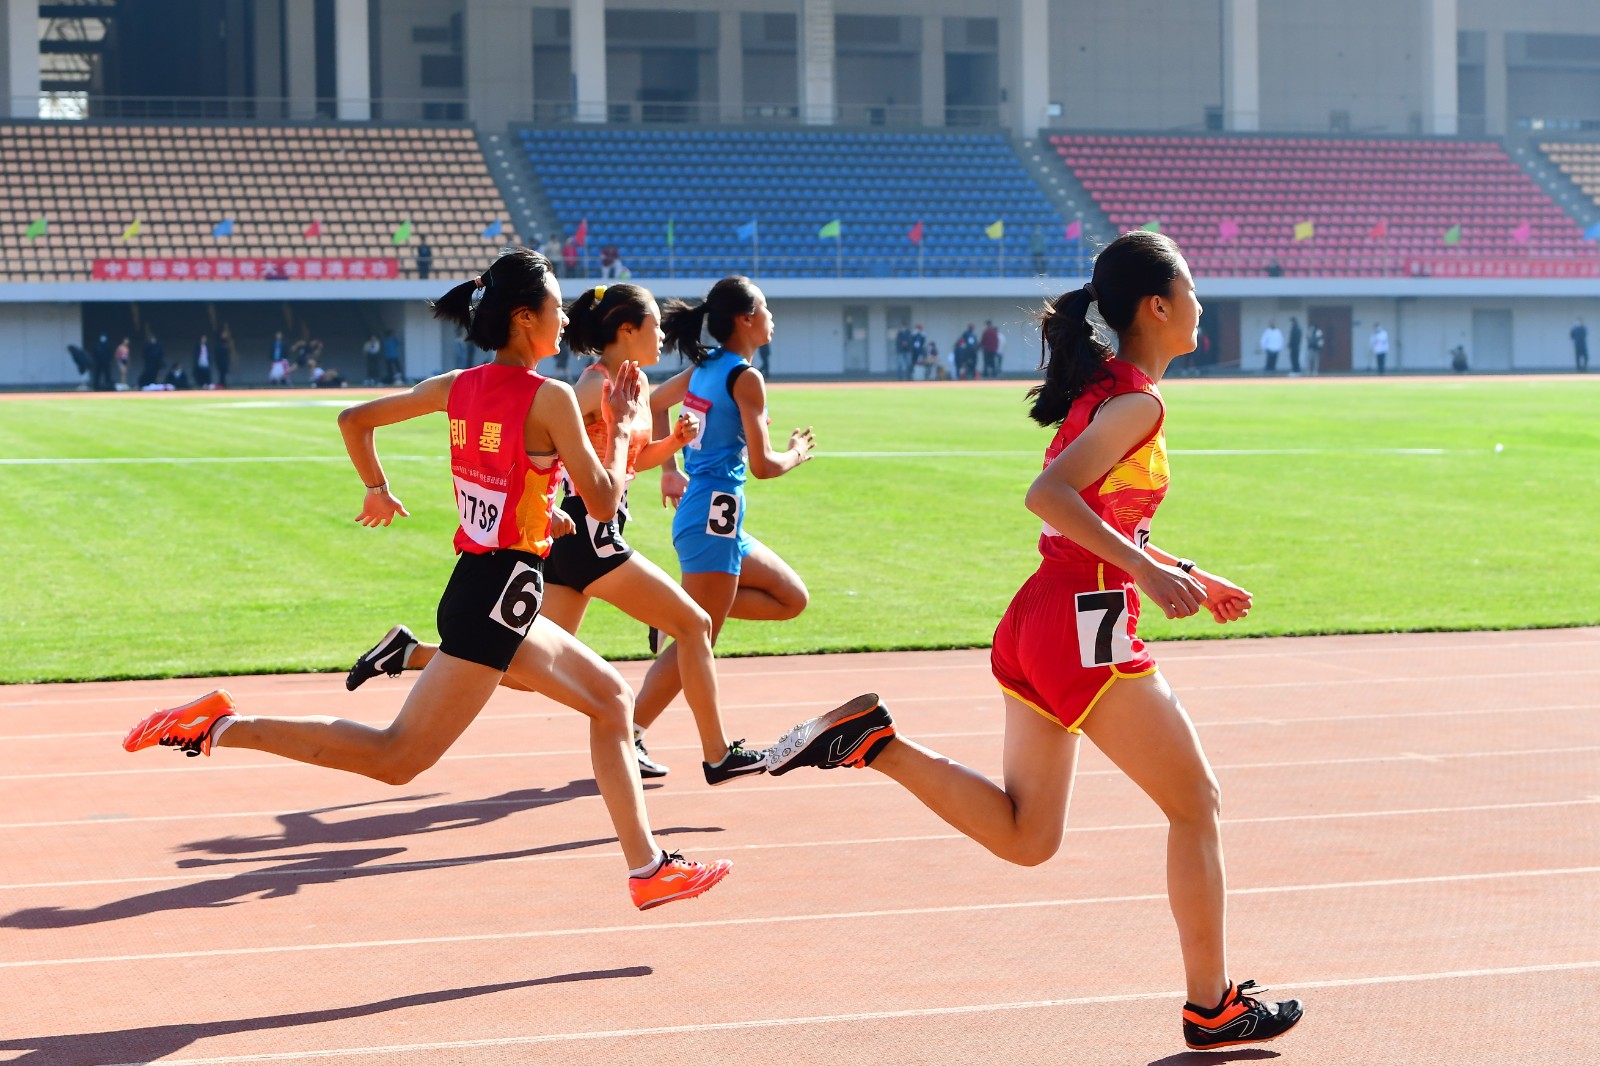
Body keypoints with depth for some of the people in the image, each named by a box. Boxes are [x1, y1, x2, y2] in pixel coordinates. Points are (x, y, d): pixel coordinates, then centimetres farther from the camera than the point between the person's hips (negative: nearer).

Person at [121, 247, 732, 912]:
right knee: (396, 758, -9)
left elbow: (354, 419, 14)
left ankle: (648, 868, 19)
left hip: (480, 583, 10)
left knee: (611, 698, 18)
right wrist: (624, 427, 3)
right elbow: (603, 502, -11)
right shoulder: (549, 399, -14)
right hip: (501, 591, -9)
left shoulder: (458, 387, 8)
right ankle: (222, 727, -12)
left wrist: (378, 490, 27)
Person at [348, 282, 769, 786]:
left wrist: (674, 441, 9)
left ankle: (410, 650, 7)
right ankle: (718, 755, 3)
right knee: (694, 623, -1)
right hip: (587, 532, -9)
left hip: (571, 537, 9)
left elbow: (632, 458, 27)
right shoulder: (598, 384, -14)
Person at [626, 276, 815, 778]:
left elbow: (654, 403, 27)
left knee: (791, 599, 17)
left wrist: (669, 468, 26)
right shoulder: (746, 378, -13)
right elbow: (761, 464, -13)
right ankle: (629, 734, -8)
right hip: (713, 515, -9)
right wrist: (797, 454, 7)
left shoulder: (704, 367, 11)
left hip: (709, 514, 9)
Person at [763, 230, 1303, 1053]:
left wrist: (1185, 577, 26)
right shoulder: (1138, 401, -12)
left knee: (1024, 837, 12)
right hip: (1087, 625, -9)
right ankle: (1211, 1007, 15)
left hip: (1040, 618, 9)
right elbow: (1048, 494, -25)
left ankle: (873, 740, 0)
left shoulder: (1101, 388, 17)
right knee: (1195, 804, 6)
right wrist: (1146, 569, -27)